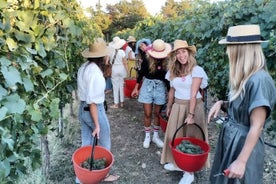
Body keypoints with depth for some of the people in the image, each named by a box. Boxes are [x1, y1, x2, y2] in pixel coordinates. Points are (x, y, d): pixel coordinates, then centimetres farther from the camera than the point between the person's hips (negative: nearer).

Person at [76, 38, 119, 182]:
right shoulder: (96, 72, -25)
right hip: (95, 110, -8)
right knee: (104, 145, 15)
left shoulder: (83, 67, 1)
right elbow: (92, 101, -25)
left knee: (86, 144, 20)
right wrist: (97, 125, -21)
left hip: (82, 109, 8)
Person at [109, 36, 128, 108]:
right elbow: (125, 63, -6)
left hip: (114, 69, 0)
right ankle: (122, 102, 21)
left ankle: (116, 104, 11)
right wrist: (127, 72, 2)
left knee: (115, 87, 7)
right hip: (121, 69, 0)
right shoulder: (122, 52, -9)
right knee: (122, 86, 12)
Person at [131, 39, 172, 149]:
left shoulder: (167, 60, -12)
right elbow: (141, 72, 1)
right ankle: (147, 136, 24)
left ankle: (156, 136, 29)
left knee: (157, 113, 11)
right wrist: (136, 88, 6)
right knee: (147, 114, 6)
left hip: (160, 87, 0)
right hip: (148, 85, 0)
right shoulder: (147, 58, -11)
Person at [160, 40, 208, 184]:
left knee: (191, 137, 4)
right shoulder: (173, 71, 4)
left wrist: (191, 114, -22)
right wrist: (169, 107, 18)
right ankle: (176, 162, 34)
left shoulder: (196, 70, -14)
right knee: (174, 135, 14)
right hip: (177, 106, 6)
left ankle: (189, 171, 15)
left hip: (193, 106, -6)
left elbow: (193, 94, -19)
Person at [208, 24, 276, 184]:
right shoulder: (244, 77, 3)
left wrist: (241, 161, -23)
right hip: (230, 138, 8)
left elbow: (256, 127, -25)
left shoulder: (259, 80, -25)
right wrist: (221, 104, -6)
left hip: (244, 143, -8)